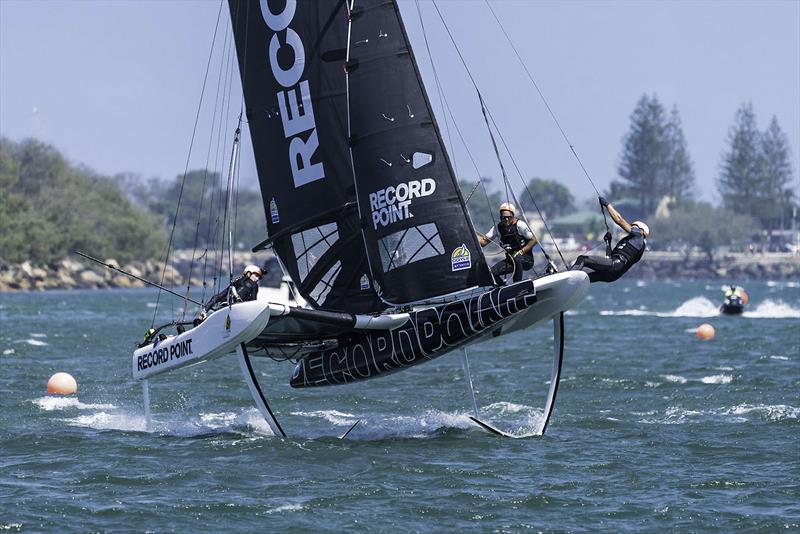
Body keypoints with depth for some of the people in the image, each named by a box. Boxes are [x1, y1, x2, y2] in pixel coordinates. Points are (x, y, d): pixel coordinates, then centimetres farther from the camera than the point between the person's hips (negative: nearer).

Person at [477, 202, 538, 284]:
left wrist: (521, 251, -20)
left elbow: (533, 240, -10)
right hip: (510, 260, 5)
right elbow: (483, 242, -2)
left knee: (516, 259, -38)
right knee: (493, 272, -16)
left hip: (526, 259, -5)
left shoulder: (519, 225, -14)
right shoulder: (498, 227, 0)